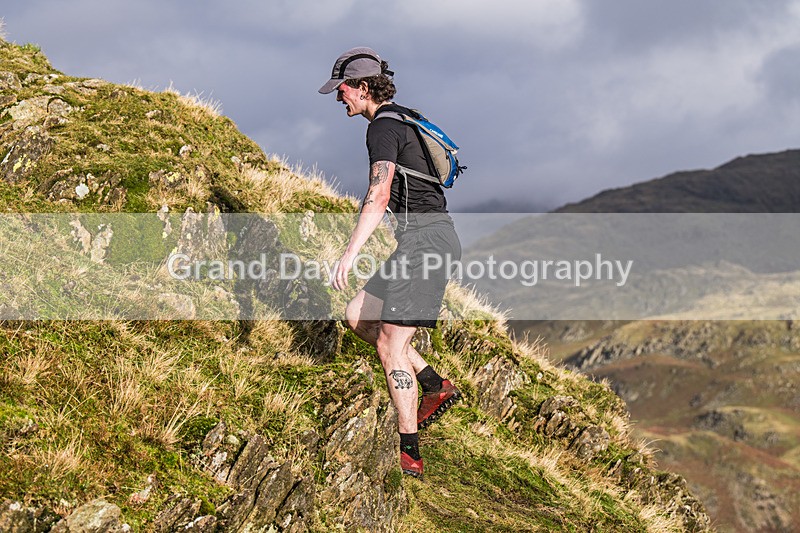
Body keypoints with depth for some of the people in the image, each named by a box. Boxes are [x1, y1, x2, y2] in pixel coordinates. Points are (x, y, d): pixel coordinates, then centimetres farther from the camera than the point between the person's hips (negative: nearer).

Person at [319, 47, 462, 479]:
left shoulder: (383, 128, -11)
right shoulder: (401, 121, 20)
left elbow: (379, 196, -24)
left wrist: (349, 253, -30)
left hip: (424, 239, -10)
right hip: (434, 236, 10)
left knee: (389, 345, -8)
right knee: (357, 316, 14)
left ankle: (409, 455, -6)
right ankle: (435, 386, 12)